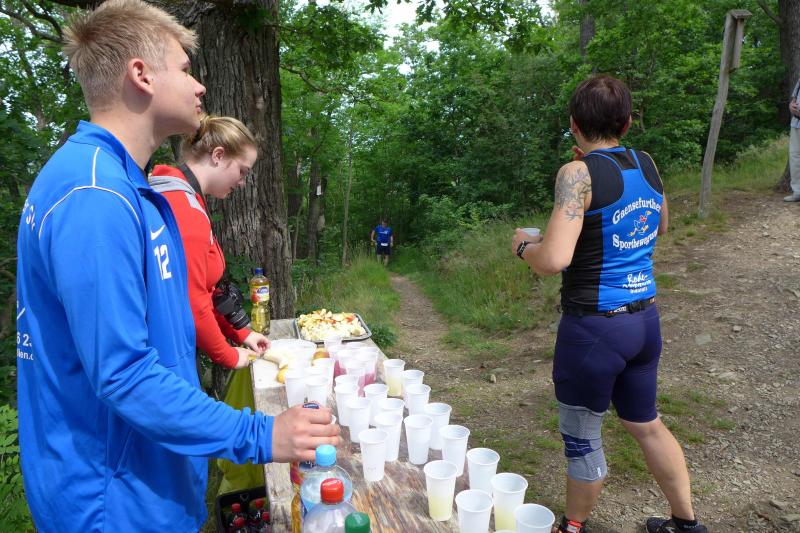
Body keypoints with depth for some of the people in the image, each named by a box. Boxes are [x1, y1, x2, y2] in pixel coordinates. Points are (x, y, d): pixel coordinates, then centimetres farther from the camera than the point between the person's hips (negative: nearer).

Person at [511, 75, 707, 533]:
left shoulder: (579, 173, -16)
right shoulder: (647, 164, 4)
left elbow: (554, 259, -26)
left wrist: (524, 246, -4)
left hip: (595, 328, -7)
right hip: (645, 320, 7)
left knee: (581, 435, 13)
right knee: (646, 423, 26)